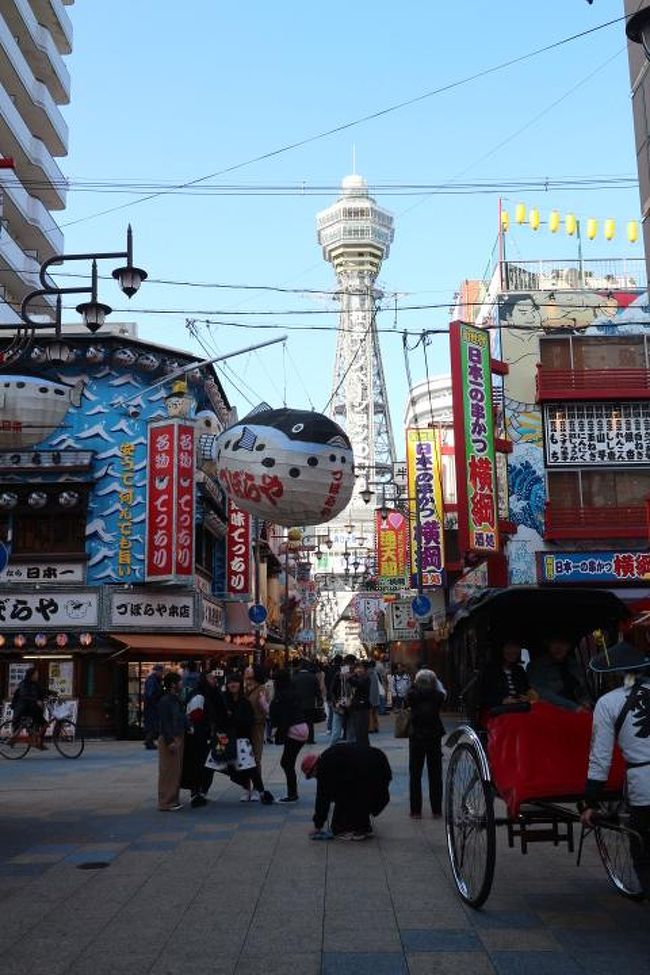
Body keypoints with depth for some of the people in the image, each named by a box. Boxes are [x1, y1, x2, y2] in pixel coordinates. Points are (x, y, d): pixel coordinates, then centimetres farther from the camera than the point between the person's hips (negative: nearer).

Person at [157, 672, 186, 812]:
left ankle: (174, 800, 21)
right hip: (169, 739, -9)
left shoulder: (176, 700, 14)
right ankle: (166, 803, 0)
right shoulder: (165, 701, -14)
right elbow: (164, 723, -18)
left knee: (176, 771, 13)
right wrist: (170, 741, -21)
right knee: (168, 772, -5)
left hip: (178, 738, 9)